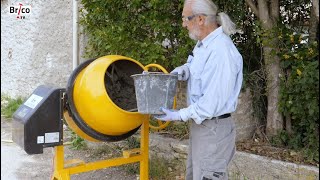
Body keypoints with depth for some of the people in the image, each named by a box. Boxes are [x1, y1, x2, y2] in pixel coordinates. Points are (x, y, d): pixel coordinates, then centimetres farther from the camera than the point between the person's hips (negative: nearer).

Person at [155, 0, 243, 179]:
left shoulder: (221, 52, -26)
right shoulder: (204, 43, 6)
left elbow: (214, 101, -28)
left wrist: (179, 115, -19)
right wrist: (182, 70, -2)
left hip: (213, 129, -10)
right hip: (201, 124, 10)